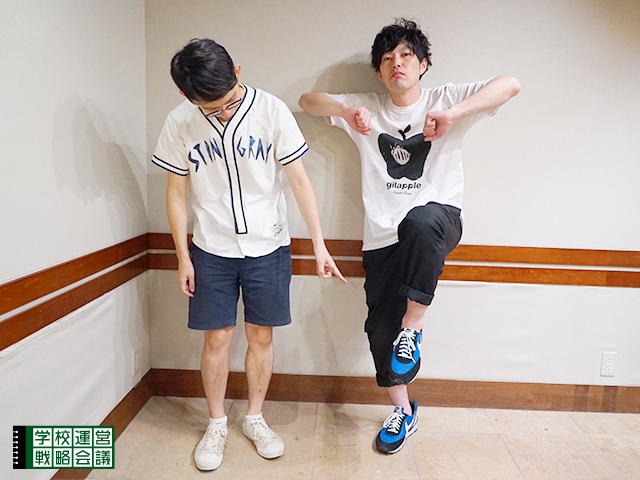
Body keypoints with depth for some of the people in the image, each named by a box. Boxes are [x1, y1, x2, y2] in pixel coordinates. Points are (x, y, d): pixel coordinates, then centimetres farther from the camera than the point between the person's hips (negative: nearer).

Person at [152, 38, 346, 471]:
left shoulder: (271, 110, -12)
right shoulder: (180, 123, -7)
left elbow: (299, 180, -8)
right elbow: (176, 193, 1)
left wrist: (319, 243, -11)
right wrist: (183, 258, 1)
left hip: (268, 247, 0)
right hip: (211, 250, 1)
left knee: (262, 337, 10)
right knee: (217, 338, 7)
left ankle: (255, 418, 31)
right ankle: (217, 424, 29)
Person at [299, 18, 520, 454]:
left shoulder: (445, 99, 3)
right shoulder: (367, 108, 11)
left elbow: (510, 85, -10)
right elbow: (308, 100, 6)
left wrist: (452, 115, -26)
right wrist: (346, 111, -14)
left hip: (438, 219, -3)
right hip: (383, 237, 3)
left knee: (421, 221, -40)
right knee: (381, 328, 3)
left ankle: (413, 324, -18)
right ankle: (404, 411, 28)